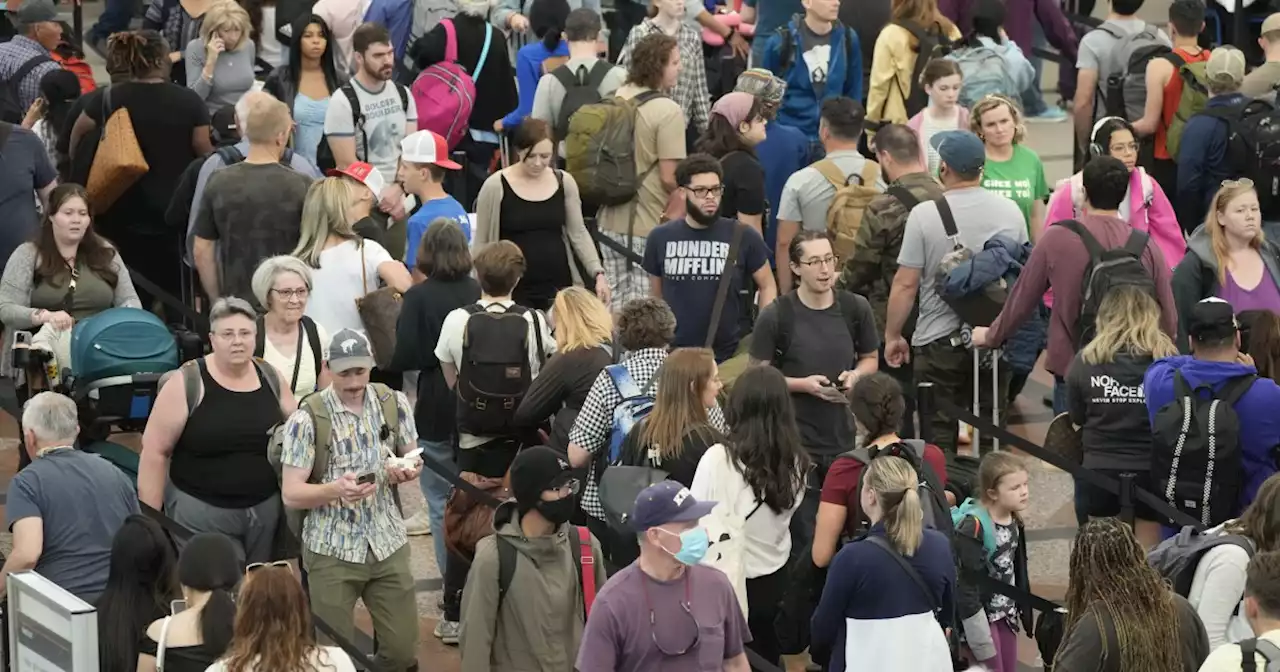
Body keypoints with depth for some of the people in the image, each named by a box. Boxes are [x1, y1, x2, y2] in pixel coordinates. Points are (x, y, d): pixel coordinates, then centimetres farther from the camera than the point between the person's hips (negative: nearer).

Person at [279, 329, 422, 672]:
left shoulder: (394, 404, 0)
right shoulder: (307, 419, -13)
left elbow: (413, 458, 13)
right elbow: (291, 494, -13)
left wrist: (407, 470, -12)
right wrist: (336, 489, -32)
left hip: (387, 542, 3)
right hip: (332, 550, -3)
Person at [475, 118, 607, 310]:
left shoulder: (564, 182, 3)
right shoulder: (496, 186, -6)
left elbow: (578, 233, 9)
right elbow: (481, 242, 0)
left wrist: (598, 273, -2)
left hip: (558, 285, 3)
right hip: (513, 289, -3)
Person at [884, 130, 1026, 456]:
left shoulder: (924, 214, -13)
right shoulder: (1010, 212, -1)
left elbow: (905, 284, -10)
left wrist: (892, 336, 2)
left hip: (939, 343, -4)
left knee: (939, 436, 4)